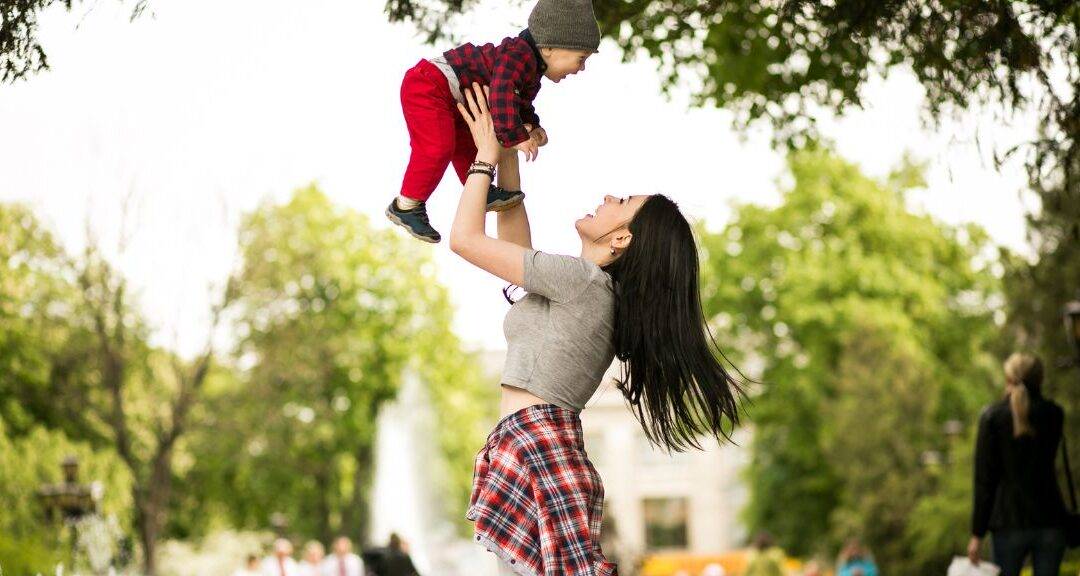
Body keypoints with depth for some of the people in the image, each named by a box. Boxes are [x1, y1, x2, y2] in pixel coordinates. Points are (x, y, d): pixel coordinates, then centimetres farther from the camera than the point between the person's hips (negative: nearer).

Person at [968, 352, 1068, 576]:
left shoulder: (992, 416, -4)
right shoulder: (1054, 414, 4)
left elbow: (984, 479, -6)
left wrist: (977, 533, -3)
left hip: (1009, 521, -2)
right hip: (1050, 520, 2)